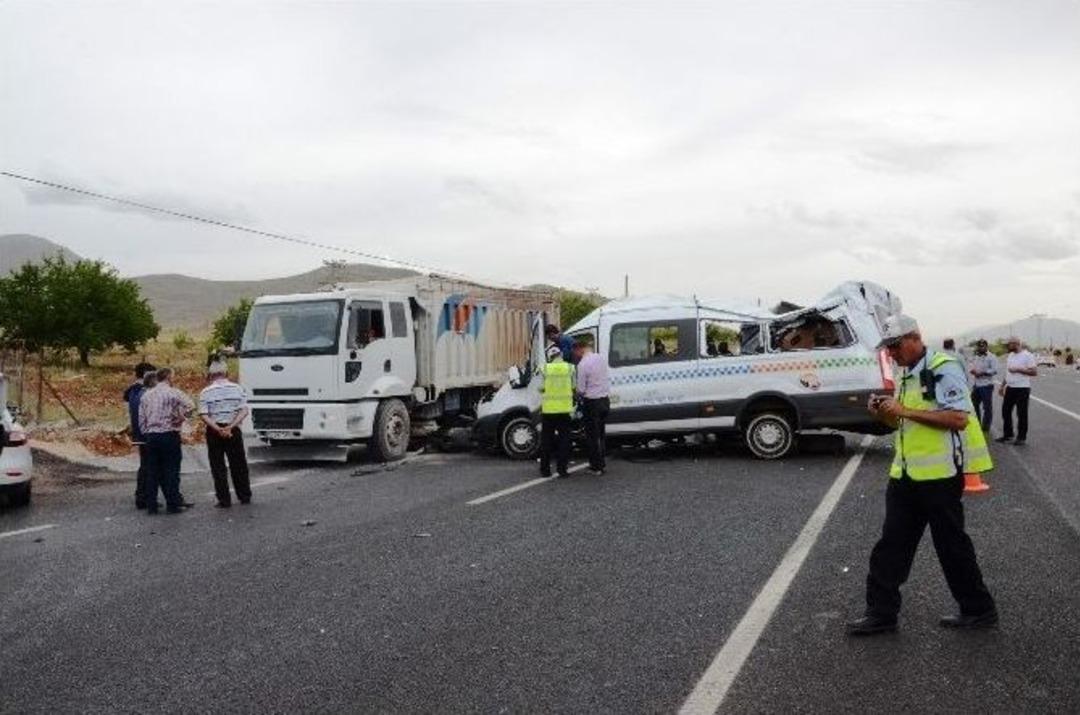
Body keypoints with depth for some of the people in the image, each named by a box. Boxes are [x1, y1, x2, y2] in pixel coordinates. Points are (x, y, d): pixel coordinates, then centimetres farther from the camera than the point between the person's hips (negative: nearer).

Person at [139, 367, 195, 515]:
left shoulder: (146, 395, 11)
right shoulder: (172, 392, -7)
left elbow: (141, 419, 11)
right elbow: (190, 405, -21)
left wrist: (146, 434, 19)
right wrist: (182, 418, -6)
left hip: (150, 436, 5)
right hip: (169, 435, -5)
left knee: (152, 471, 9)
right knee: (171, 471, 1)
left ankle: (151, 505, 12)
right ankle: (173, 504, 4)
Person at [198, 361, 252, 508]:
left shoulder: (206, 392, -5)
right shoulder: (237, 388, 0)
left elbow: (203, 416, -14)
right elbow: (244, 411, -8)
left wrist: (218, 429, -16)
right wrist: (230, 427, -12)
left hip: (214, 432, -2)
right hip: (234, 431, 2)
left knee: (218, 467, 7)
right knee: (238, 465, 13)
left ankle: (224, 500, 8)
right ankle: (245, 496, 20)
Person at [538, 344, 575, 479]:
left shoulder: (545, 369, -4)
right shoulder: (570, 368, -2)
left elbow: (541, 388, -3)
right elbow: (574, 388, 2)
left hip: (548, 409, 0)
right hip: (565, 409, 0)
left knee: (546, 440, 10)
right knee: (564, 439, 8)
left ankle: (545, 469, 13)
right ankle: (562, 468, 6)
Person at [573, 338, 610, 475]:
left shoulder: (583, 364, -18)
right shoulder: (601, 358, 5)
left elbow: (581, 389, -16)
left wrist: (577, 394, 6)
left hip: (592, 403, -7)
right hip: (605, 400, 7)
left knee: (592, 435, 3)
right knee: (602, 433, 18)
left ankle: (596, 467, 7)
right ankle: (602, 464, 24)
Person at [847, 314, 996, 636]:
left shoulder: (943, 369, -13)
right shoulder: (907, 376, 14)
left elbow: (959, 418, -23)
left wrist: (905, 410, -23)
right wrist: (885, 415, 2)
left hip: (939, 473, -8)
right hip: (906, 473, 8)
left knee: (951, 544, 6)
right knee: (891, 545, 8)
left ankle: (979, 610, 25)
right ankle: (881, 613, 15)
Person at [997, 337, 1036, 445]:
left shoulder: (1027, 356, -11)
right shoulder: (1010, 356, 13)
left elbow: (1034, 372, -17)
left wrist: (1018, 369, -21)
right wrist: (1002, 385, 17)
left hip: (1022, 388, -8)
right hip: (1010, 388, 8)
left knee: (1021, 414, -1)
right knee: (1005, 411, 11)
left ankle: (1022, 438, 7)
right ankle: (1007, 435, 23)